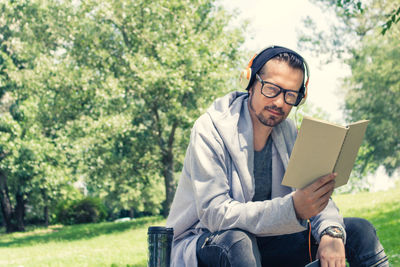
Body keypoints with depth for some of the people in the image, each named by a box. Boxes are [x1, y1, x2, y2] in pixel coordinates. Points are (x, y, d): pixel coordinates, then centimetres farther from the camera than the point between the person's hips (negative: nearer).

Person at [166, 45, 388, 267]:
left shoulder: (287, 132, 2)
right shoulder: (210, 130, -18)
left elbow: (317, 194, -1)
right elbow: (216, 213, -28)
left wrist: (331, 233, -26)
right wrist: (292, 208, -41)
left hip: (264, 243, 6)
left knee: (359, 230, -3)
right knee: (236, 241, -41)